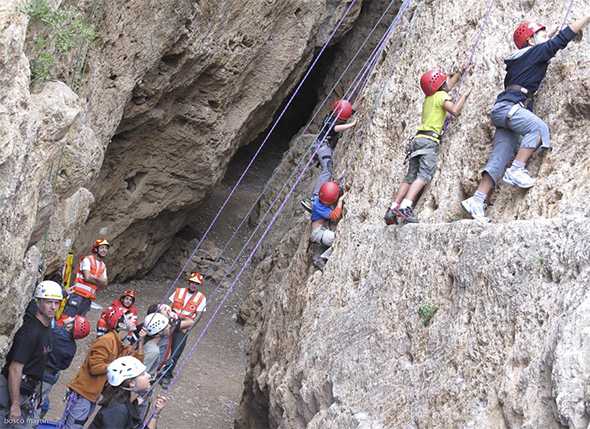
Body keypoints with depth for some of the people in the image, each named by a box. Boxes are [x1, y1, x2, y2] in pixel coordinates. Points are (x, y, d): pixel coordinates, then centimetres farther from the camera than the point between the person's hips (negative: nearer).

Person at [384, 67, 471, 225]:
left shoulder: (429, 97, 25)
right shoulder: (441, 95, 2)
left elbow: (449, 84, 42)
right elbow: (455, 110, -13)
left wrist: (460, 72, 52)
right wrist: (464, 96, 2)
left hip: (417, 140, 8)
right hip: (429, 141, -8)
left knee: (410, 177, 3)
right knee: (423, 176, -20)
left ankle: (393, 209, -9)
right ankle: (405, 207, -38)